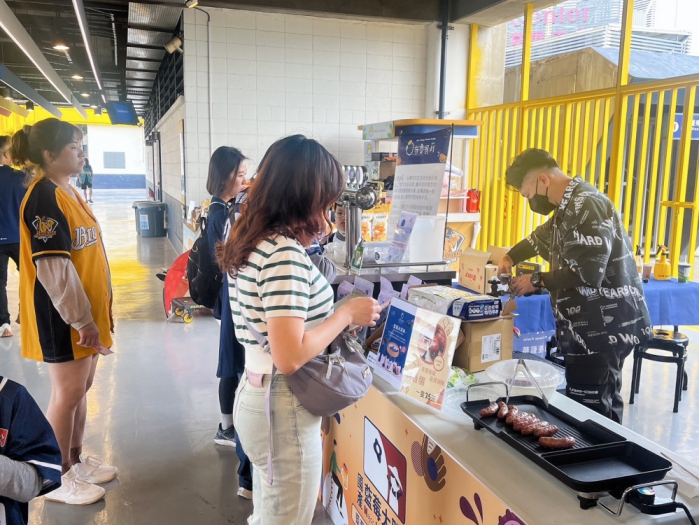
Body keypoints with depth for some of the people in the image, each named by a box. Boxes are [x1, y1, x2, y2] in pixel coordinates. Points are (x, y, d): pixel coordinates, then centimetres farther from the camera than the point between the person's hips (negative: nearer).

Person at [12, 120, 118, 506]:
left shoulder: (68, 192, 11)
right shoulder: (44, 197, -19)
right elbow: (53, 267, -23)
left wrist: (94, 312, 17)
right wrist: (82, 319, -21)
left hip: (86, 309, 9)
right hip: (63, 315, -9)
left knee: (81, 388, 17)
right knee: (67, 393, 2)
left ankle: (76, 461, 33)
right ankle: (58, 478, 19)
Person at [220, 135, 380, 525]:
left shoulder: (253, 241, 5)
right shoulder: (285, 253, -24)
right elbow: (290, 356, -28)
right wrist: (347, 314, -15)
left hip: (255, 397, 9)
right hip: (284, 411, -9)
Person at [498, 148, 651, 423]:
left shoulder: (587, 205, -18)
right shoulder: (570, 205, 14)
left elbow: (587, 274, -27)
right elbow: (543, 235, 35)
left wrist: (537, 281, -15)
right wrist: (511, 257, 23)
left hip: (602, 327, -10)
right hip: (592, 326, 10)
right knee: (602, 406, 18)